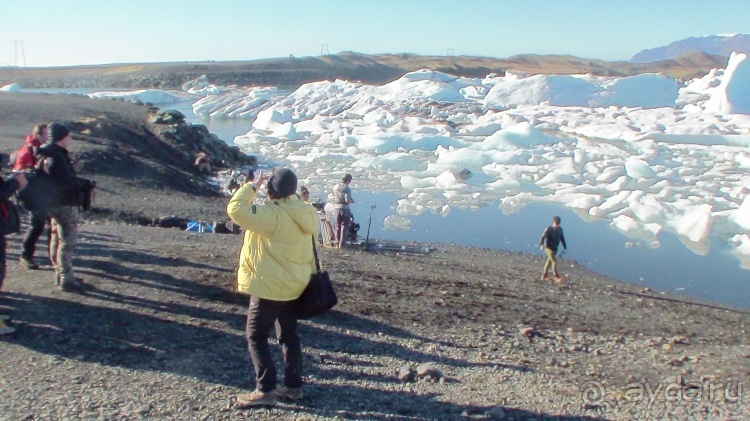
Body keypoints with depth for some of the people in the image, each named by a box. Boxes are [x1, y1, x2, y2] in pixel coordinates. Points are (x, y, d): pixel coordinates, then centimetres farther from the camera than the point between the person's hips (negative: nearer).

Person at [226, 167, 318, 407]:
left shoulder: (272, 215, -22)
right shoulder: (303, 213, 3)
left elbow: (236, 209, -27)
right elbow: (308, 248, 12)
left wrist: (252, 186, -13)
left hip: (269, 286, -8)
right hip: (294, 284, 8)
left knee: (256, 335, 4)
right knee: (288, 335, 16)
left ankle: (266, 390, 4)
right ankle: (293, 386, 22)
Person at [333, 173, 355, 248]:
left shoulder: (335, 187, 7)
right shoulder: (347, 188, -13)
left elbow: (334, 199, 11)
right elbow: (347, 200, -20)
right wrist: (352, 201, -1)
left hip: (337, 208, 6)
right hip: (345, 208, -6)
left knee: (338, 227, 16)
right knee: (344, 227, 3)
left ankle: (337, 243, 21)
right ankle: (341, 244, 1)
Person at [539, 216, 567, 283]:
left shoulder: (560, 229, 2)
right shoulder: (548, 229, -15)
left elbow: (562, 238, 14)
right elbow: (543, 237, -24)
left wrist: (565, 247, 17)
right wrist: (541, 245, -40)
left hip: (555, 248, 6)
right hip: (548, 248, -6)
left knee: (549, 260, 17)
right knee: (554, 261, -12)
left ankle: (544, 274, 32)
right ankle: (556, 276, -5)